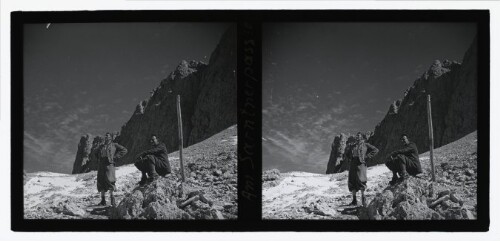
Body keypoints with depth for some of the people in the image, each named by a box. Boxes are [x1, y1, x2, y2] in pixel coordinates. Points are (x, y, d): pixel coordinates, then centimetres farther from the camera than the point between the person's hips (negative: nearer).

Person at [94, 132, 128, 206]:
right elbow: (95, 152, 39)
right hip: (101, 166, 5)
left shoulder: (114, 145, 8)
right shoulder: (101, 146, 21)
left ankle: (112, 199, -9)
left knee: (109, 181, -16)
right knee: (101, 182, 1)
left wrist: (115, 157, -3)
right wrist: (98, 158, 20)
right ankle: (103, 200, 7)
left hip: (109, 164, -5)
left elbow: (124, 150, 3)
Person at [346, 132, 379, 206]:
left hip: (360, 164, -5)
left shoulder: (365, 145, 9)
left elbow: (375, 150, 1)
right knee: (352, 181, -1)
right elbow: (347, 153, 38)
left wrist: (367, 156, -5)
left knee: (360, 180, -17)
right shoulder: (353, 146, 23)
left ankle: (363, 197, -2)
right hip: (352, 164, 5)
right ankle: (354, 200, 3)